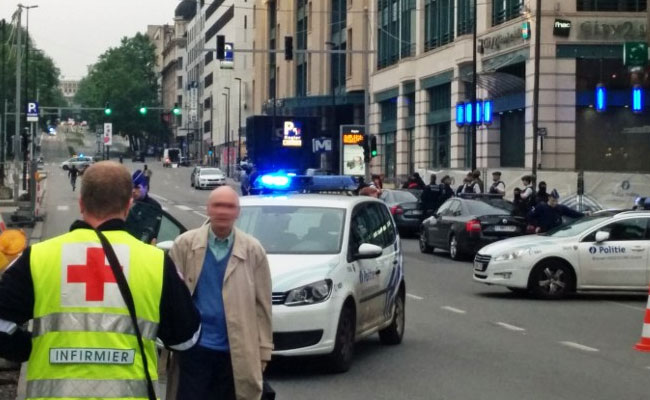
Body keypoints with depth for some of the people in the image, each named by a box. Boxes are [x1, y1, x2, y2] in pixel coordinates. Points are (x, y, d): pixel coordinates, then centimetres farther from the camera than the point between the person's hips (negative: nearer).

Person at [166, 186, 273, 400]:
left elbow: (262, 305, 1)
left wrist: (263, 350, -2)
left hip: (235, 352, 1)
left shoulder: (253, 250, 2)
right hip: (194, 347, -1)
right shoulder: (185, 244, 0)